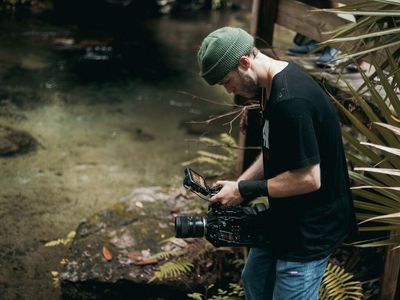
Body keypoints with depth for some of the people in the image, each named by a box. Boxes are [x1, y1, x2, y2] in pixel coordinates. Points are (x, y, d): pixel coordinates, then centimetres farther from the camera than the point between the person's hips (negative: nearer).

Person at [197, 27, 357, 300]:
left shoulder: (291, 101, -30)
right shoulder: (275, 84, 1)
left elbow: (309, 178, -28)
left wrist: (245, 190, -18)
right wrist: (238, 185, 0)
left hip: (310, 229, -10)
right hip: (285, 217, 10)